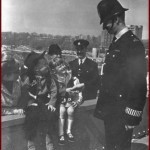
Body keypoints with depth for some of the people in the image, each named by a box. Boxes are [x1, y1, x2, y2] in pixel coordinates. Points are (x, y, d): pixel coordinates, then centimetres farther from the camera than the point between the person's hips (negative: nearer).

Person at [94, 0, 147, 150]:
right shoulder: (115, 43, 13)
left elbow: (139, 83, -19)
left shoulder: (133, 44, -15)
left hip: (121, 112, -9)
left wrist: (132, 115, -19)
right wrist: (103, 105, 16)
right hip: (110, 110, 9)